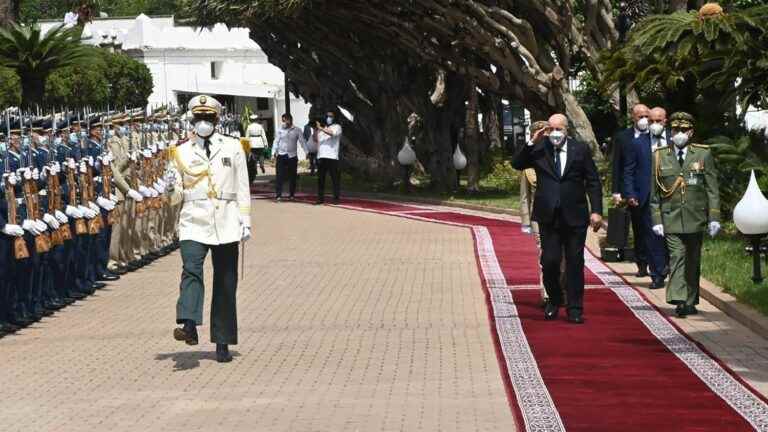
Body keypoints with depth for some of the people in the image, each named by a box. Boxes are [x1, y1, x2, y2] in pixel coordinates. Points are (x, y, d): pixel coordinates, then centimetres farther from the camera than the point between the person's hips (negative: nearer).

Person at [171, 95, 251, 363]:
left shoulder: (233, 148, 8)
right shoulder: (182, 151, 9)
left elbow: (242, 188, 9)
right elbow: (177, 187, 12)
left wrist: (245, 221, 5)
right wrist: (174, 189, -11)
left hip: (226, 223, 0)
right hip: (194, 221, 0)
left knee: (225, 283, 3)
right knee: (191, 270, -23)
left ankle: (223, 343, 9)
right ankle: (189, 325, -38)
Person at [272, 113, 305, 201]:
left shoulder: (297, 130, 3)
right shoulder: (280, 130, 6)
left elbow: (302, 141, 2)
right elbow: (276, 142, 7)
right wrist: (274, 152, -3)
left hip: (292, 156, 0)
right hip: (281, 156, 0)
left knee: (292, 176, 6)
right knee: (280, 176, -7)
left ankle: (292, 194, 16)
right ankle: (278, 195, -6)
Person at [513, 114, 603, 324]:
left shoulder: (580, 149, 2)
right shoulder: (539, 149, 4)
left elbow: (593, 182, 3)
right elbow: (517, 164, -4)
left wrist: (596, 211, -5)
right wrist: (532, 143, -14)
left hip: (575, 217, 0)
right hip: (549, 216, 0)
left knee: (575, 264, 4)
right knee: (549, 262, -2)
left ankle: (575, 310, 11)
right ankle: (554, 301, 22)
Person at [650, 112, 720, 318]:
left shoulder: (704, 154, 3)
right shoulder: (659, 156, 4)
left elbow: (712, 189, 2)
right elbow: (654, 192, 6)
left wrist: (714, 218, -5)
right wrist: (656, 220, 0)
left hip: (696, 218, 1)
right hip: (671, 219, -1)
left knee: (693, 262, 9)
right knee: (676, 257, -13)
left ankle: (690, 302, 19)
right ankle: (679, 301, -21)